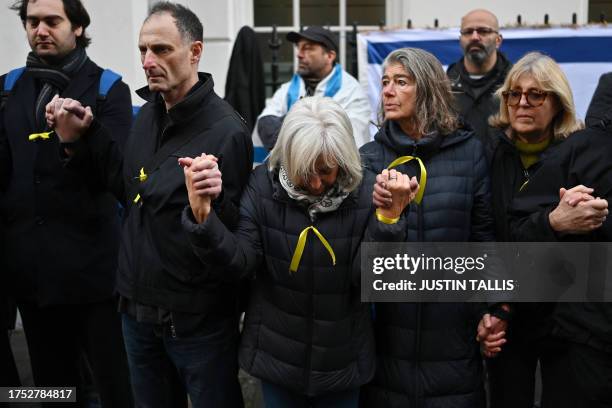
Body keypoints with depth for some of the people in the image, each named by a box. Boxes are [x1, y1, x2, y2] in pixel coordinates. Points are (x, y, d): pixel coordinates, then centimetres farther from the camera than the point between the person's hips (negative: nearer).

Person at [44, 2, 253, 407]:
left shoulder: (226, 131, -20)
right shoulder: (148, 114, 5)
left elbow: (234, 233, -19)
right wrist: (79, 141, 5)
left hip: (198, 319, -7)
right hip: (137, 308, 7)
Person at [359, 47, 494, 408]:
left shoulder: (469, 151, -2)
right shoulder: (370, 156, 1)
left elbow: (483, 235, 1)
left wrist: (489, 309, -3)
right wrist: (377, 210, -19)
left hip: (452, 320, 0)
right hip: (388, 322, 1)